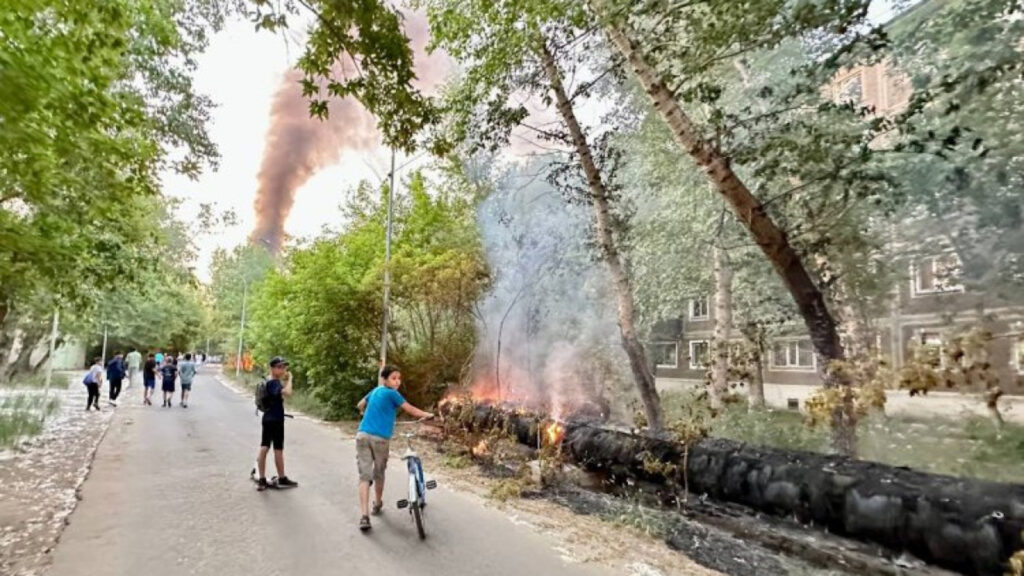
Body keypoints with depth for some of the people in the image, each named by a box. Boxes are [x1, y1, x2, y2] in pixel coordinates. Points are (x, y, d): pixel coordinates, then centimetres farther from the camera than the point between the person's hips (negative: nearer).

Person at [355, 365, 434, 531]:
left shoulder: (375, 391, 16)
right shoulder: (392, 393, -4)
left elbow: (360, 405, 34)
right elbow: (411, 410, -2)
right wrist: (428, 415, 12)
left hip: (362, 435, 5)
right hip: (380, 438, -5)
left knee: (364, 476, 0)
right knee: (379, 473, 17)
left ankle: (364, 516, -11)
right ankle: (377, 504, 36)